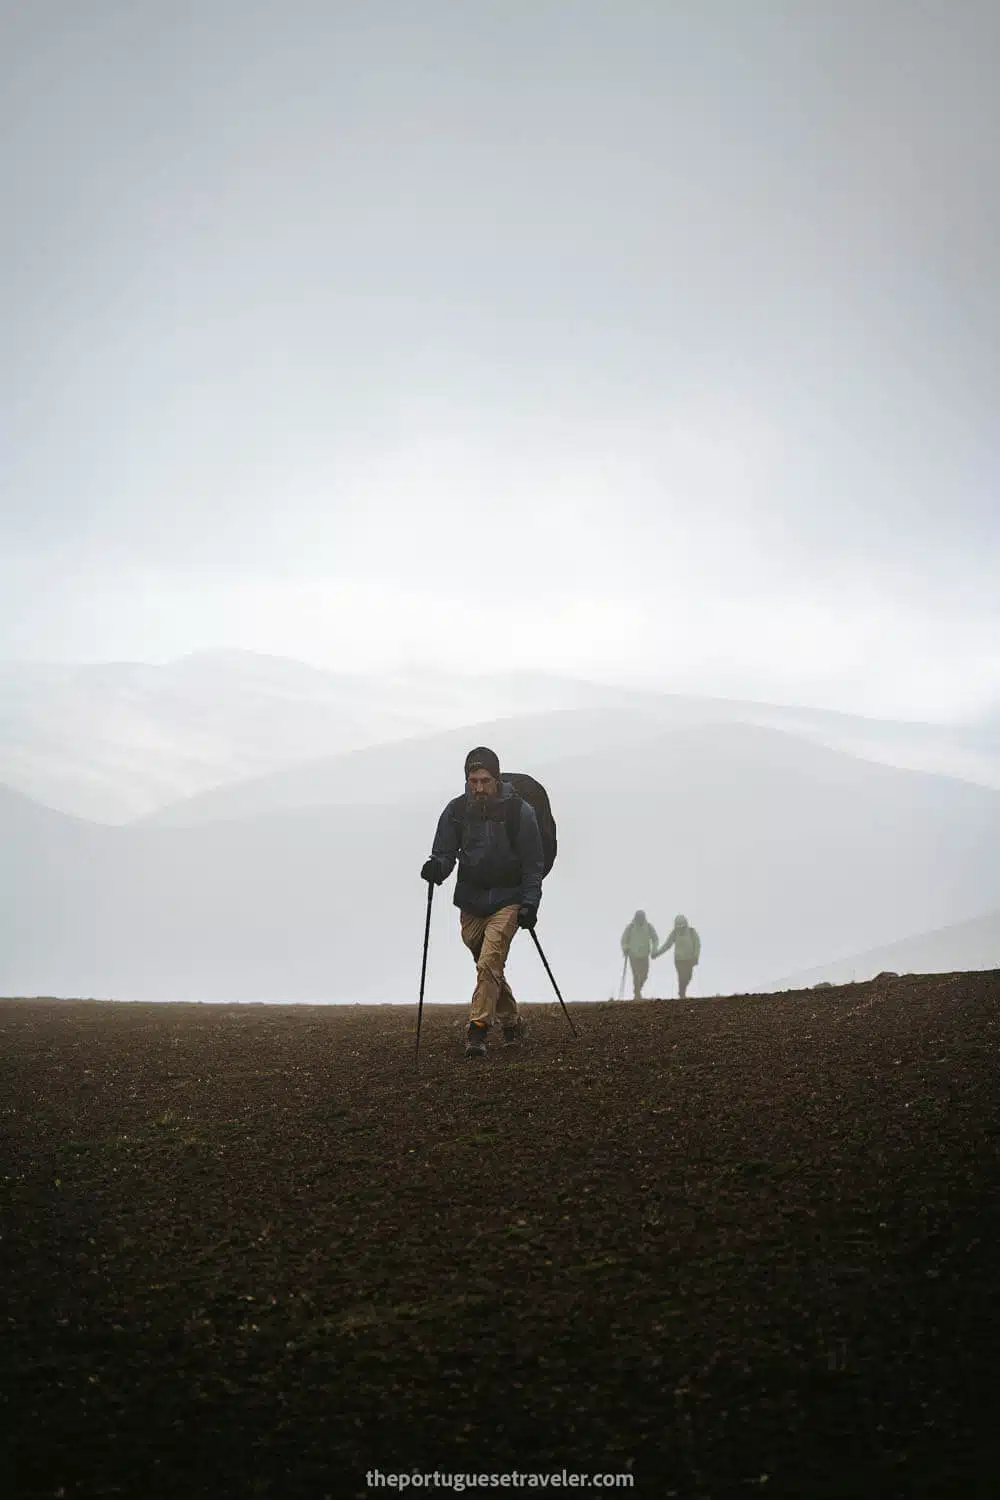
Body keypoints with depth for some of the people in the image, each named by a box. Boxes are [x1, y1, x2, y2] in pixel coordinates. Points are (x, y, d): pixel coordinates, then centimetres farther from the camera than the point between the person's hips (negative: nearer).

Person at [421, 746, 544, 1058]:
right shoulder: (456, 811, -2)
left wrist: (529, 904, -8)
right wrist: (437, 868, -19)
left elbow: (534, 864, -1)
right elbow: (445, 853, 5)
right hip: (470, 902, 4)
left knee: (489, 963, -18)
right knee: (489, 968, 12)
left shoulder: (519, 811, -8)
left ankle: (478, 1030, -16)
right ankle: (511, 1024, 29)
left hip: (507, 901, -4)